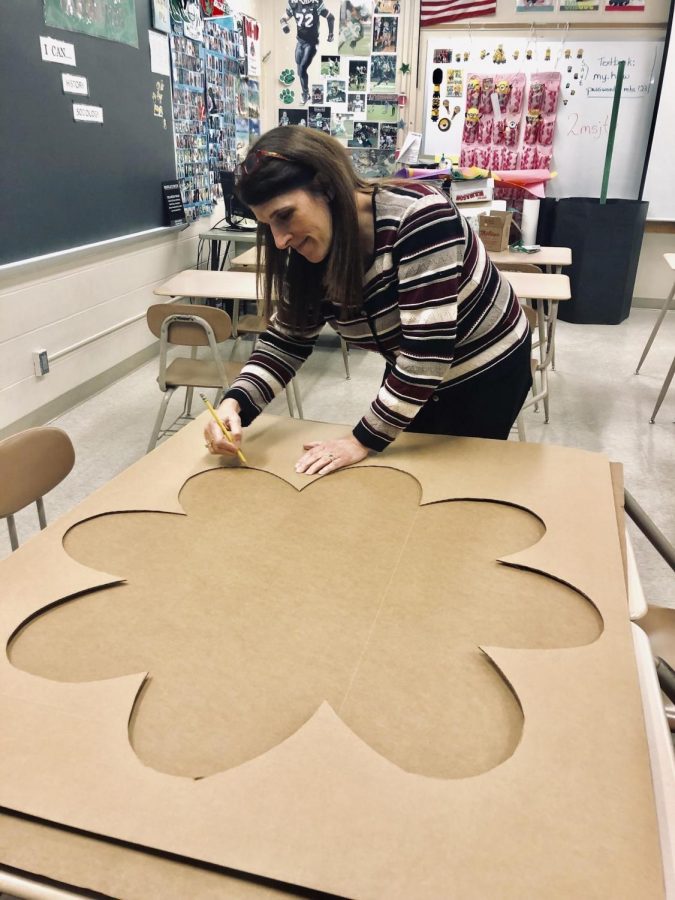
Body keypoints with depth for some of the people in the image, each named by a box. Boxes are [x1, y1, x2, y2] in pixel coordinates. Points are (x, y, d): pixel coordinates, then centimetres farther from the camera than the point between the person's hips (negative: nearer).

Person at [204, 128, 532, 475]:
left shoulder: (419, 215, -32)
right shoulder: (309, 253, -13)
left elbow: (428, 348, -35)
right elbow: (287, 338, -5)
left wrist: (364, 440, -30)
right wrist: (236, 402, -23)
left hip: (487, 373, -5)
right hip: (412, 382, 5)